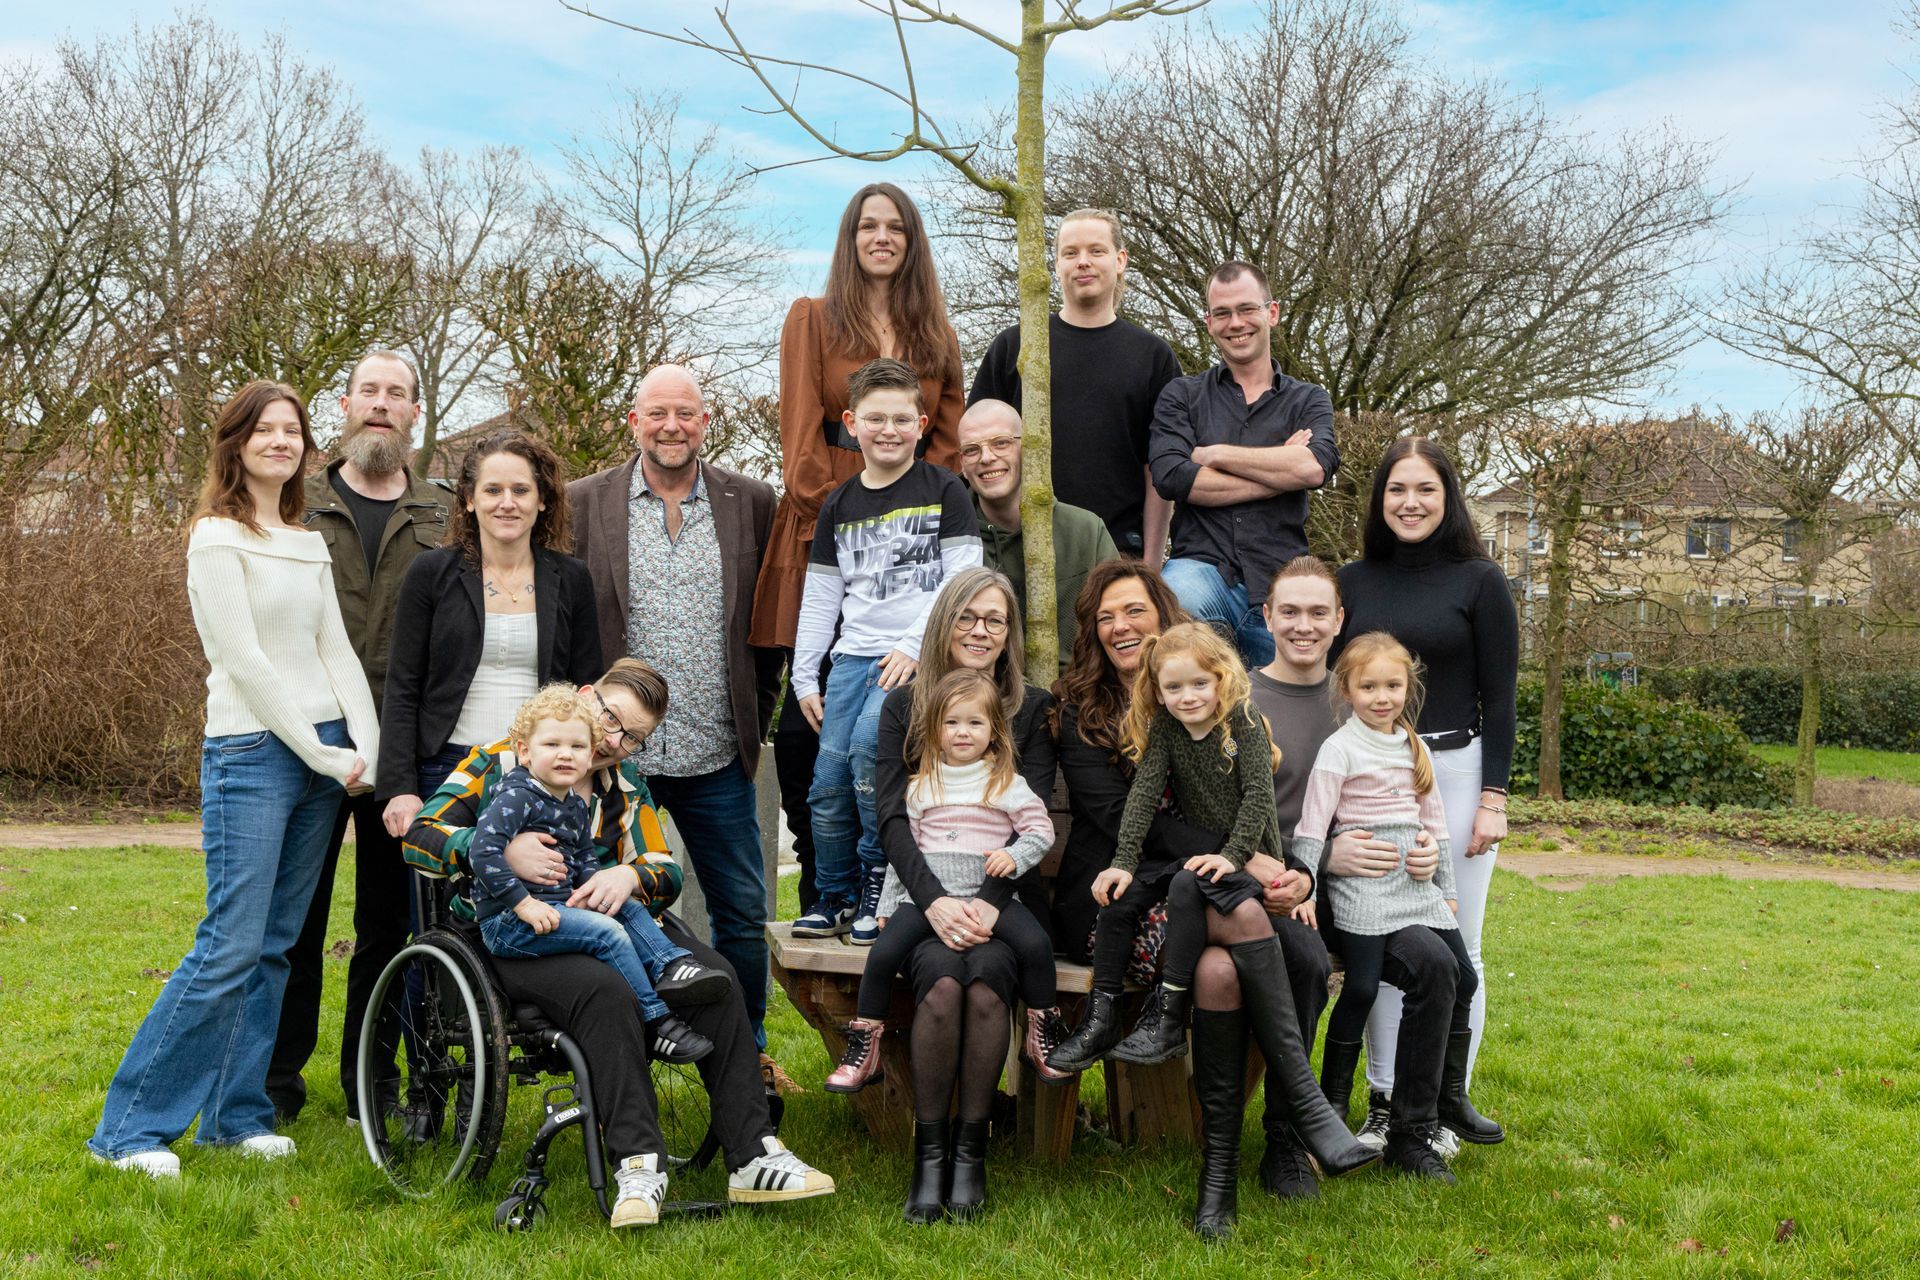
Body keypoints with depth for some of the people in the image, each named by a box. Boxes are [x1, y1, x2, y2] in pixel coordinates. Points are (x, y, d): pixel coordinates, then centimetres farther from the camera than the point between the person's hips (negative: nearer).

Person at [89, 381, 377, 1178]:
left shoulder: (309, 544, 16)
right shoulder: (218, 537, -5)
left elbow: (337, 651, 12)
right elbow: (244, 660, -12)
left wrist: (368, 747, -2)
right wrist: (323, 755, -12)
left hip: (326, 757, 7)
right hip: (253, 754, -7)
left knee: (273, 947, 9)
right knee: (231, 946, -10)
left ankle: (234, 1114, 18)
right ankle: (129, 1127, 0)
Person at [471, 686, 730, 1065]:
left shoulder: (575, 806, 14)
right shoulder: (516, 797, -13)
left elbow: (584, 861, 23)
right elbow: (483, 850, -24)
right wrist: (523, 903, -25)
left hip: (560, 905, 9)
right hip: (507, 922, -9)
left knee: (629, 908, 7)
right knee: (607, 932, -20)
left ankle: (670, 965, -11)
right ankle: (655, 1023, -17)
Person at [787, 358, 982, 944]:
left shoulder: (943, 490, 2)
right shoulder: (839, 506, 14)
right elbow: (820, 597, 16)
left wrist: (914, 645, -14)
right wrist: (804, 677, 12)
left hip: (919, 654, -5)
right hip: (854, 655, 5)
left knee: (868, 744, -26)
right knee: (827, 788, -2)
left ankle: (879, 876, -8)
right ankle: (836, 899, 17)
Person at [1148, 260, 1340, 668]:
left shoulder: (1308, 401, 14)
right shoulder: (1182, 396, 13)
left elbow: (1315, 467, -9)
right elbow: (1170, 477, -7)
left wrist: (1213, 454, -4)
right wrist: (1280, 471, -4)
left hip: (1280, 585, 2)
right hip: (1203, 567, -2)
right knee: (1176, 599, -36)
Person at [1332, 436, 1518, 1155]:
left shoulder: (1479, 581, 0)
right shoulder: (1353, 582, 8)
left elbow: (1498, 699, -2)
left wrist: (1493, 797, -8)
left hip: (1454, 776, -2)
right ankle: (1384, 1104, 14)